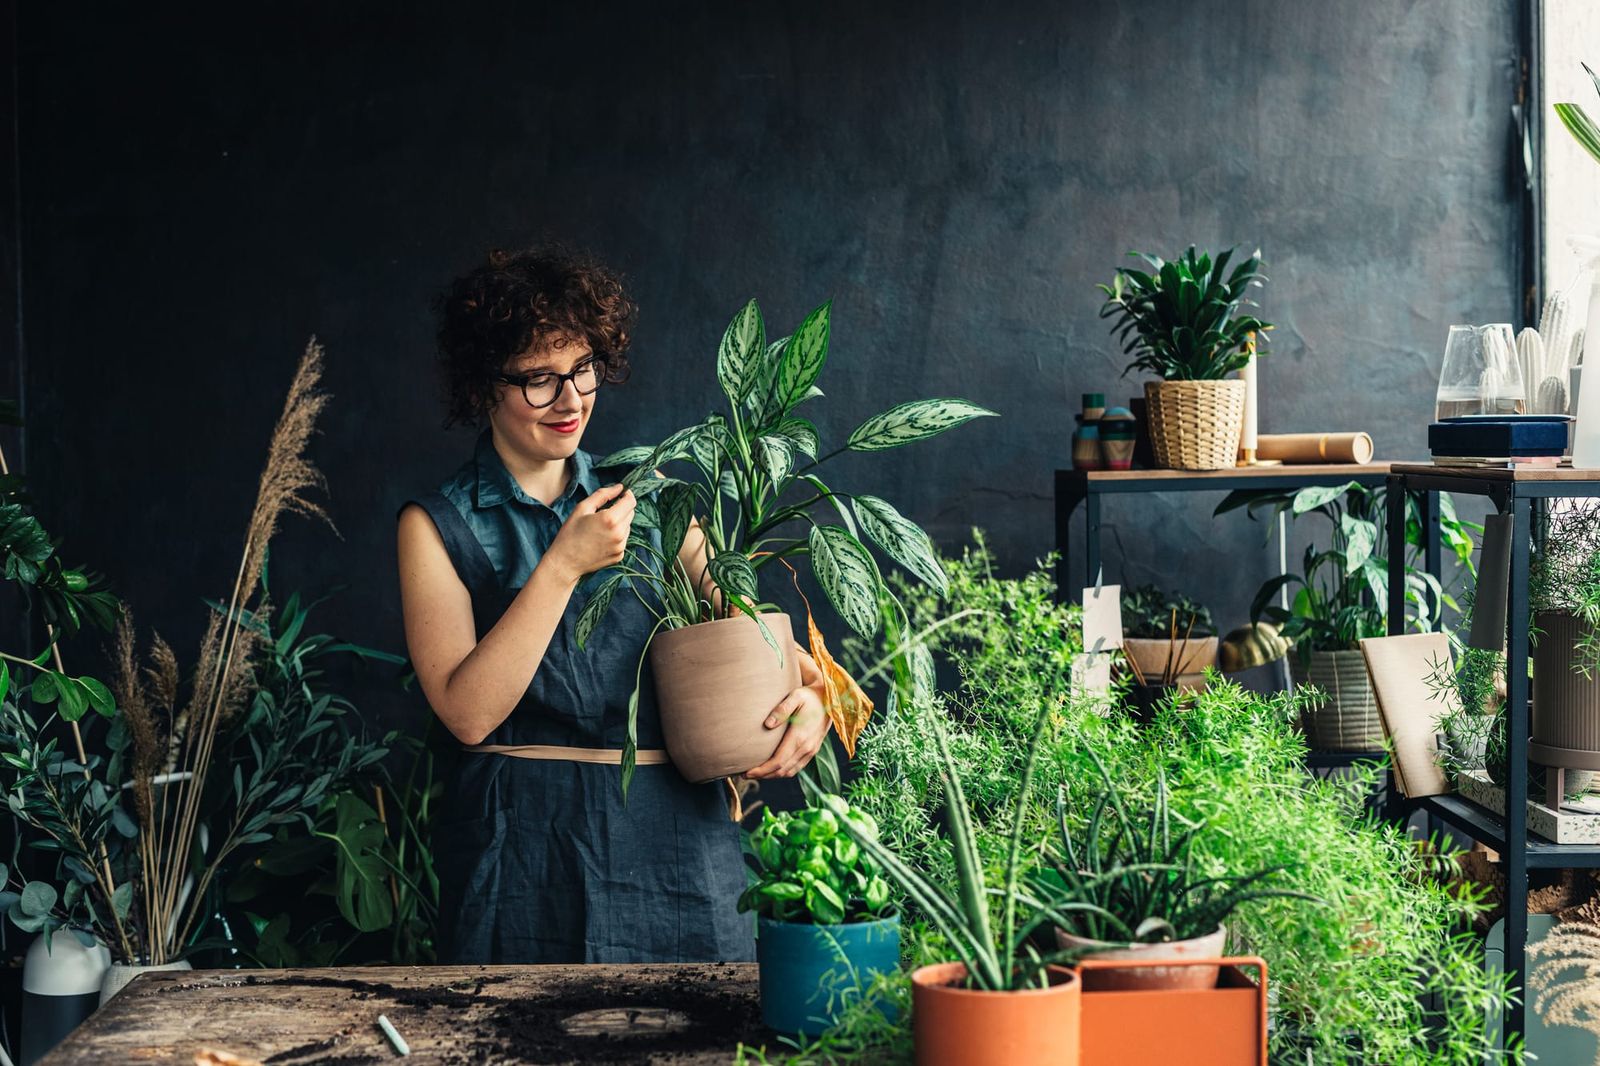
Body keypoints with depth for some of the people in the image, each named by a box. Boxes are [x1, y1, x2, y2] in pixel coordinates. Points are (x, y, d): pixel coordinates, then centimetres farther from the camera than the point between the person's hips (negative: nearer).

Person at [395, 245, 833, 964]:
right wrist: (564, 565, -15)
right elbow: (467, 713, -10)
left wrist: (810, 696, -9)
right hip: (526, 846, -3)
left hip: (678, 844, 3)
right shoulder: (437, 527, 1)